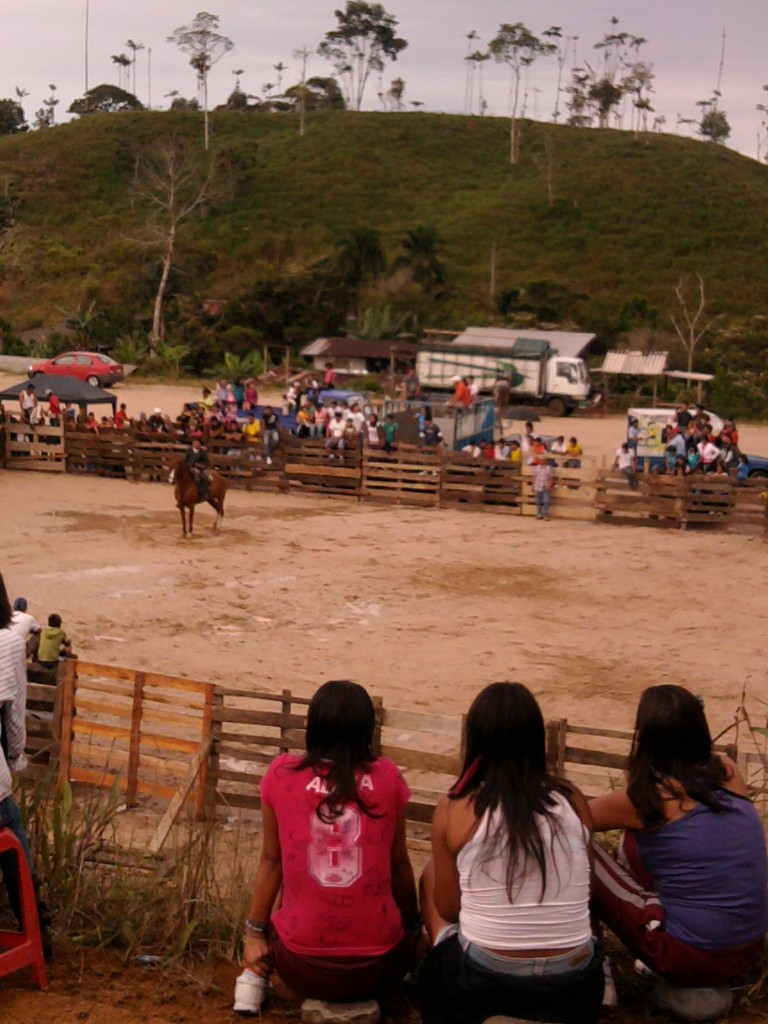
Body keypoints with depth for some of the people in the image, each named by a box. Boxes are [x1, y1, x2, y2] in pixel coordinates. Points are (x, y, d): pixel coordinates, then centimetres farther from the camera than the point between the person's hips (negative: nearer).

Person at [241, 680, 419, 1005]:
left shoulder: (281, 774, -5)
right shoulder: (388, 777, -5)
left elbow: (271, 860, 4)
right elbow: (399, 864, 5)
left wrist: (254, 934, 16)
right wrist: (412, 924, 22)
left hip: (302, 967, 0)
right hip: (377, 968, 0)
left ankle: (255, 980, 15)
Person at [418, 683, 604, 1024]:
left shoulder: (453, 811, -9)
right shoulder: (572, 800, -3)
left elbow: (448, 909, 1)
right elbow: (572, 889, 8)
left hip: (482, 986, -2)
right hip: (574, 988, 3)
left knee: (432, 873, 23)